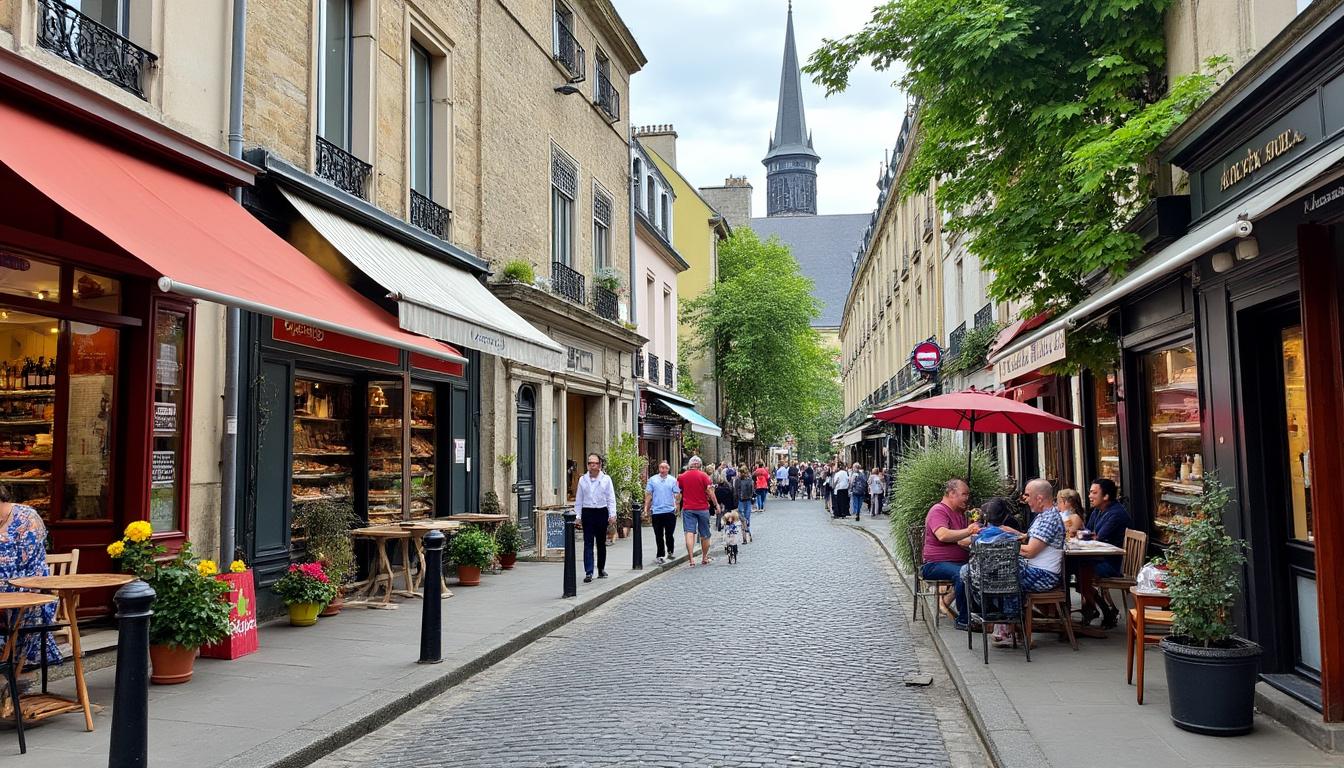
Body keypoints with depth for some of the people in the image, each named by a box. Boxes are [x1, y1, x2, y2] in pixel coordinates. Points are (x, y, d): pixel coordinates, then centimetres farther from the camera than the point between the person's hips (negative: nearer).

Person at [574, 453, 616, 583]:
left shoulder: (606, 479, 2)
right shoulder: (583, 479, 5)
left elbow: (611, 498, 1)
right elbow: (578, 499, 8)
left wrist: (612, 515, -5)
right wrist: (577, 515, 4)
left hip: (602, 513, 0)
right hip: (587, 513, 0)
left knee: (601, 543, 12)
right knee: (588, 543, -5)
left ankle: (601, 569, 26)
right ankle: (588, 572, -8)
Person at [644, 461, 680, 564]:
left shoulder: (673, 480, 4)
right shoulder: (652, 480, 5)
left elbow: (676, 494, 2)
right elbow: (648, 494, 6)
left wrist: (676, 506, -8)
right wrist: (646, 507, 0)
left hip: (670, 511, -1)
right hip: (656, 512, 1)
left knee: (669, 534, 4)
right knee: (659, 535, 5)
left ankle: (670, 552, 23)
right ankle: (661, 555, 12)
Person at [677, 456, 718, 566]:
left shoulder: (682, 477, 2)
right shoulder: (703, 476, -5)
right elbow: (709, 491, -11)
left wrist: (678, 505, 18)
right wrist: (716, 504, -3)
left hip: (687, 508, 1)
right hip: (702, 508, -1)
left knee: (689, 533, -6)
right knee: (704, 535, 12)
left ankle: (691, 558, -20)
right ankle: (704, 558, 23)